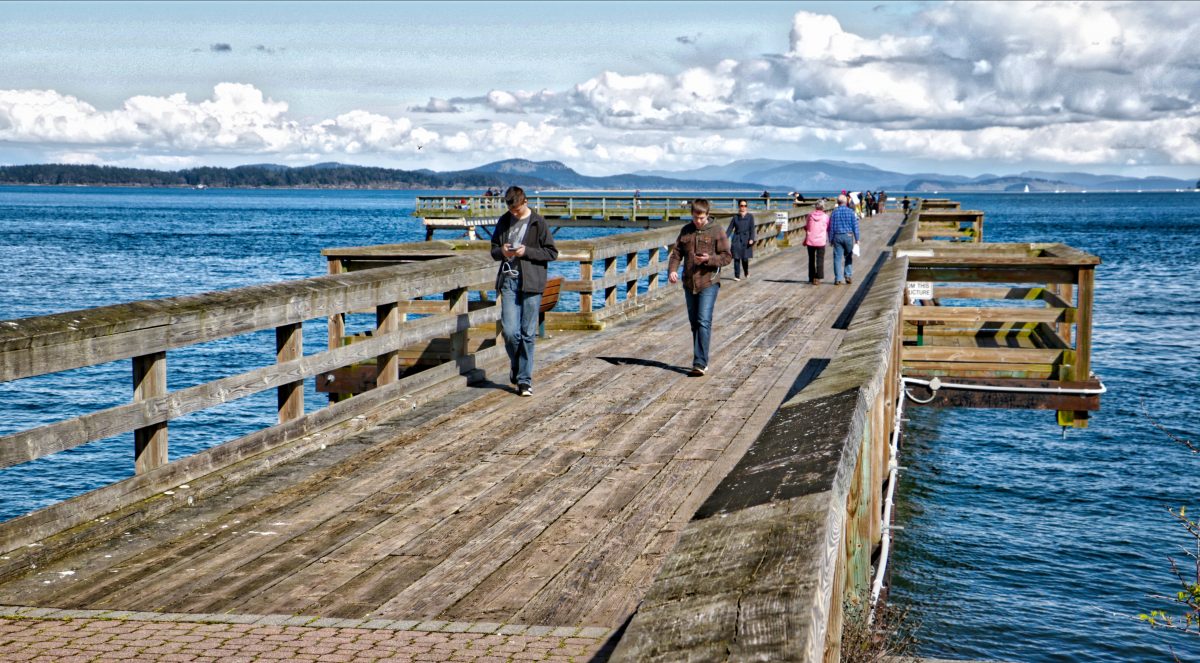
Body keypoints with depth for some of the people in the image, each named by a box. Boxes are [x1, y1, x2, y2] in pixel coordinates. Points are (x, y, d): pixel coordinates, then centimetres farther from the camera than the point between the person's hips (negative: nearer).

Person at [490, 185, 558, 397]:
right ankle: (516, 365, 22)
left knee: (527, 333, 0)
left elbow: (552, 252, -1)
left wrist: (527, 251, -14)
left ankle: (524, 379, 7)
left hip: (531, 283, -3)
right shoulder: (504, 221, 10)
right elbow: (494, 250, 18)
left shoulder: (538, 223, -1)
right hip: (509, 281, 3)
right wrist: (502, 252, -5)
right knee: (510, 331, -6)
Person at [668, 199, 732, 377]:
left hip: (708, 283, -5)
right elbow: (676, 253, 10)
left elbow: (727, 256, -3)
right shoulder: (685, 231, 9)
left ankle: (700, 364, -17)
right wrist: (672, 270, -9)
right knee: (694, 323, 11)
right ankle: (701, 361, 22)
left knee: (704, 322, -14)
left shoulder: (716, 231, -3)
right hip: (689, 283, 5)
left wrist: (709, 259, -20)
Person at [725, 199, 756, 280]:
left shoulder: (750, 217, 3)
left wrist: (751, 239, -15)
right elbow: (730, 228, 6)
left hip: (746, 239, -1)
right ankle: (737, 276, 0)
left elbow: (752, 229, -3)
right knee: (736, 258, -4)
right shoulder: (735, 217, 7)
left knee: (745, 258, 1)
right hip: (736, 239, 1)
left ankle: (747, 273, 28)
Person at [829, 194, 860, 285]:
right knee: (849, 257, 15)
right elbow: (855, 226, -3)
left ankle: (838, 279, -2)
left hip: (837, 237, 0)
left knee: (837, 258, 1)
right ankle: (848, 276, 9)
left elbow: (831, 227, 2)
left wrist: (830, 239, 7)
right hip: (848, 236, 0)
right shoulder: (850, 211, -2)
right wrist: (857, 238, 2)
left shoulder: (834, 212, 1)